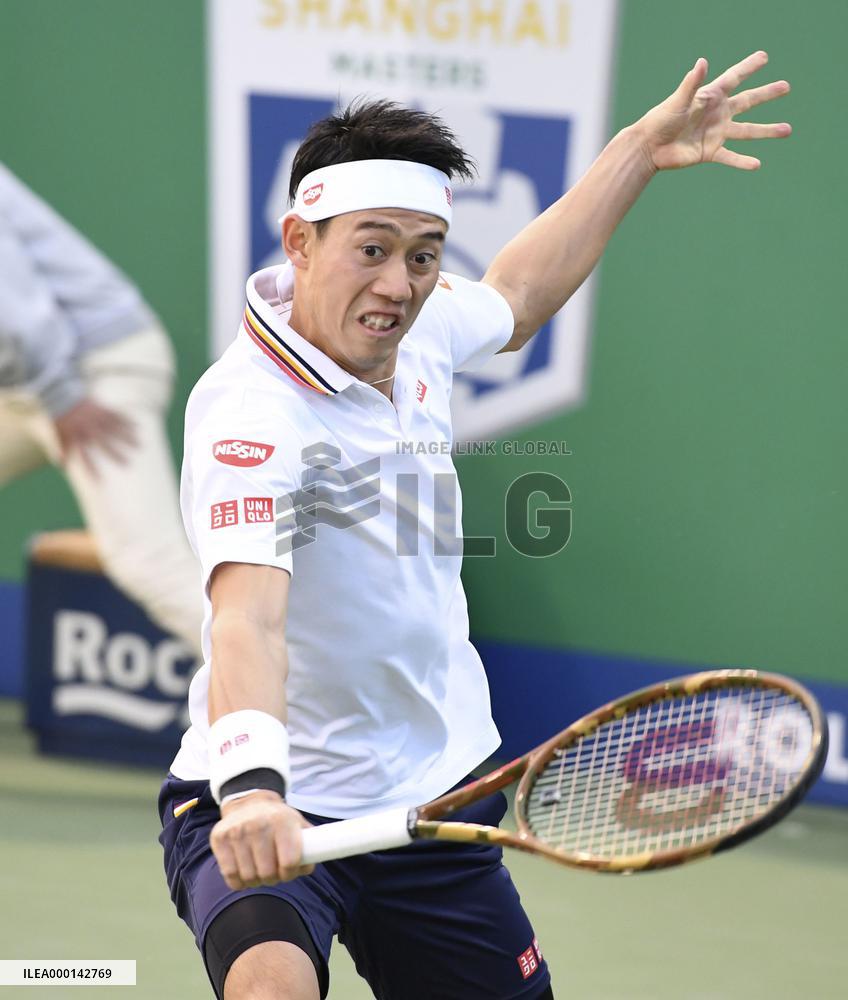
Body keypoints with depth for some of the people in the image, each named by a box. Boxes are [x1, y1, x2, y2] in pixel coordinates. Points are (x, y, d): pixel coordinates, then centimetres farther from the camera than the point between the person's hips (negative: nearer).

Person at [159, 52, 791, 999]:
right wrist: (251, 782, -58)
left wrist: (645, 146, 28)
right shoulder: (254, 412, -25)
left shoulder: (420, 327, 0)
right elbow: (247, 616, -40)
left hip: (436, 800, 8)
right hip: (263, 814, -8)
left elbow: (512, 297, 26)